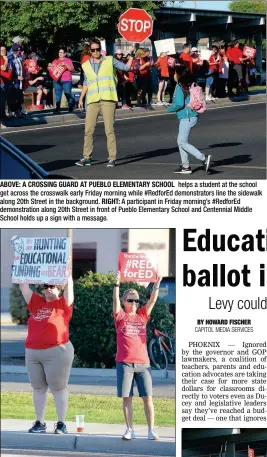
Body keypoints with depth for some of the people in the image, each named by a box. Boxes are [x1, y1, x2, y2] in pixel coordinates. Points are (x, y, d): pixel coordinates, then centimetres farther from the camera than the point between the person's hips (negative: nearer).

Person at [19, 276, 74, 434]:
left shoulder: (63, 304, 0)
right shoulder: (36, 303, 13)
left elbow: (69, 286, -10)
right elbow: (24, 287, 13)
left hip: (57, 352, -5)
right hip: (32, 352, 5)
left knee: (58, 388, -1)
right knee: (38, 388, 9)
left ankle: (61, 424, 3)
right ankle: (40, 423, 15)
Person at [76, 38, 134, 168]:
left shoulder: (110, 61, 6)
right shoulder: (86, 65, 13)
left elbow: (126, 67, 5)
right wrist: (81, 98, 16)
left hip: (108, 99, -3)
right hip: (92, 101, 3)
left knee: (109, 129, -5)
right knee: (88, 130, 0)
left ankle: (112, 158, -1)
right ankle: (87, 157, 7)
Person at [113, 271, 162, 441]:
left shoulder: (142, 316, 11)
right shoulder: (121, 316, 4)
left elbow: (152, 301, 2)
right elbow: (116, 300, -11)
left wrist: (157, 285, -11)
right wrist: (117, 284, -24)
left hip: (143, 363, 2)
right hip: (125, 363, -2)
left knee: (147, 397, -1)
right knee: (127, 397, 0)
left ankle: (151, 430, 1)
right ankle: (130, 430, 7)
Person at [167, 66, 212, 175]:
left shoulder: (179, 87, -14)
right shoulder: (190, 86, 11)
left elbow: (179, 104, -21)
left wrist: (169, 109, -3)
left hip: (187, 117, -9)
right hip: (192, 116, 9)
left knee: (182, 142, -6)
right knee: (180, 141, 16)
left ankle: (204, 158, -15)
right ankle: (185, 166, 17)